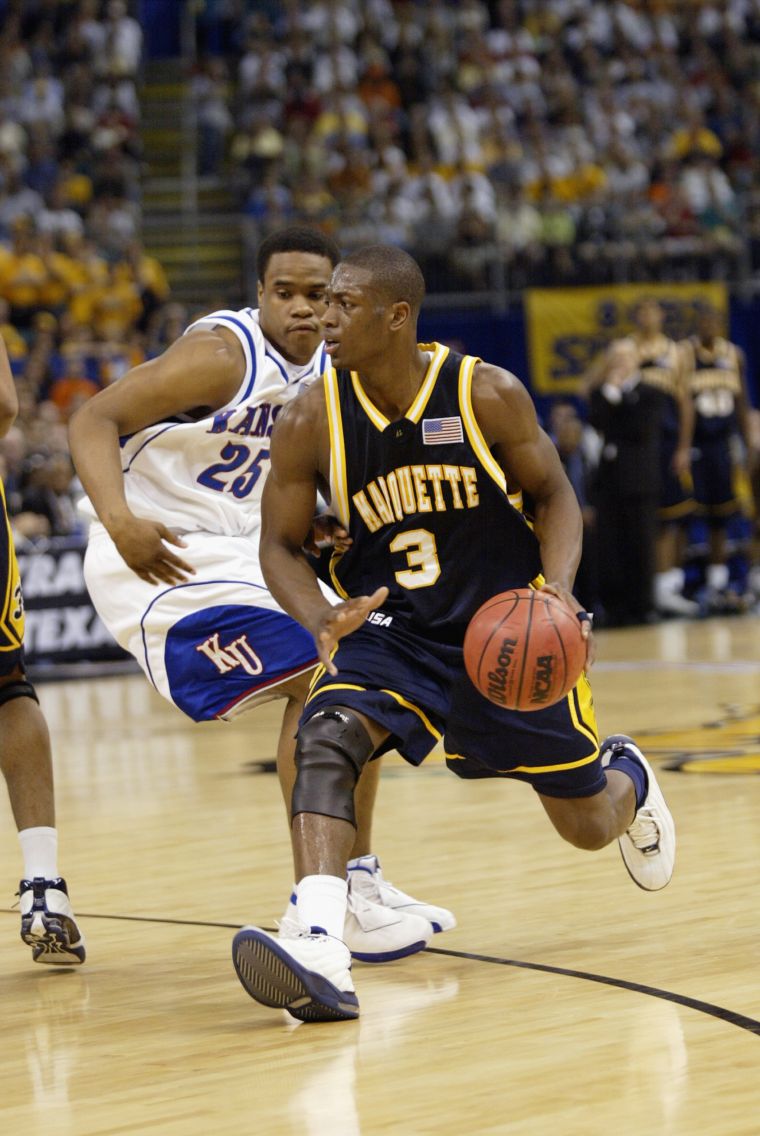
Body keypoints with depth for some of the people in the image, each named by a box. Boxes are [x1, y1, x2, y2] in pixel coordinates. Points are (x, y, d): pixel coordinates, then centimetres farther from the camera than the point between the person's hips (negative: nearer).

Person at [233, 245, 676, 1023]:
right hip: (392, 631, 1)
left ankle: (627, 778, 49)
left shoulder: (488, 394, -16)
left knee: (588, 827, 10)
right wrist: (323, 623, -22)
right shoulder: (310, 422, -13)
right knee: (325, 736, -32)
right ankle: (320, 952, -43)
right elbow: (280, 544, -2)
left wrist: (559, 590, -20)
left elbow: (554, 495, -2)